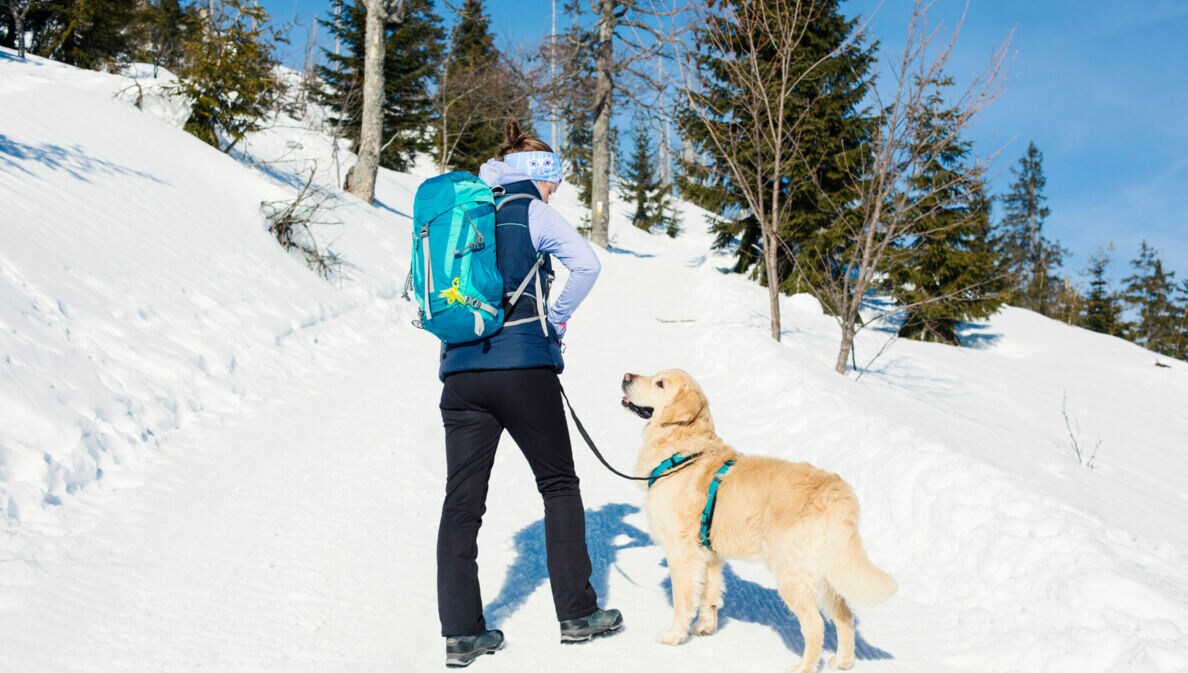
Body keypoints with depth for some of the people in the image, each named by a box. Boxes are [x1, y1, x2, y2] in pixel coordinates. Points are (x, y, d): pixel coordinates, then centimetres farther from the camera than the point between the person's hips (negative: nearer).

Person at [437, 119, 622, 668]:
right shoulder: (532, 211, 2)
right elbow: (586, 265, -12)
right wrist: (557, 317, 0)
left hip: (460, 370, 4)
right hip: (523, 367, -4)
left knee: (462, 499, 5)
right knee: (558, 484, 10)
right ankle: (577, 613, 15)